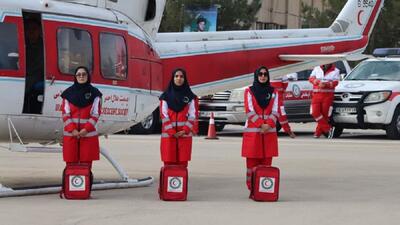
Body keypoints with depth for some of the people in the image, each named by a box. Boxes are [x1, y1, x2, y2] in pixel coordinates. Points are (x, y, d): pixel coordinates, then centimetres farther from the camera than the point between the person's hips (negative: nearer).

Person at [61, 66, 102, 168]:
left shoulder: (94, 93, 4)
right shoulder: (68, 93, 7)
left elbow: (95, 114, -1)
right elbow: (65, 114, 2)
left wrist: (86, 129, -13)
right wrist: (72, 129, -11)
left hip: (88, 133, -1)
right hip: (71, 133, 1)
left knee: (86, 164, -2)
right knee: (71, 163, -1)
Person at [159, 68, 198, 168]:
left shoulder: (191, 96, 6)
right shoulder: (166, 96, 5)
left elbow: (193, 116, 1)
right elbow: (164, 115, 0)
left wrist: (184, 131, -11)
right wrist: (172, 132, -9)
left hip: (185, 135, 0)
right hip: (168, 134, 0)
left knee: (182, 163, -1)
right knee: (169, 163, -3)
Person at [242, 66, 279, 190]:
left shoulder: (273, 92, 10)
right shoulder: (249, 91, 3)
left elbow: (275, 111, 3)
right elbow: (250, 111, -5)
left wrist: (268, 125, -14)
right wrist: (261, 125, -15)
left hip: (269, 131, 2)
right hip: (253, 131, -2)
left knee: (267, 162, 2)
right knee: (252, 162, -3)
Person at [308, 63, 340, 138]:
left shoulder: (335, 71, 6)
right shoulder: (317, 69, 14)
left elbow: (335, 82, -6)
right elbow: (311, 78, 5)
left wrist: (326, 84, -23)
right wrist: (318, 82, -16)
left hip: (328, 95, -2)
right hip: (316, 95, 2)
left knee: (324, 114, -5)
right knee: (315, 112, -12)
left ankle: (318, 132, 5)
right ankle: (328, 128, -6)